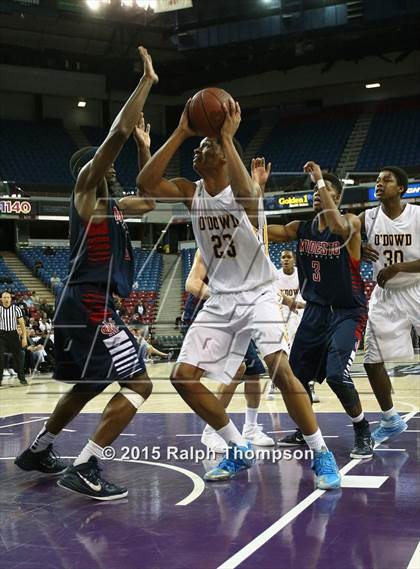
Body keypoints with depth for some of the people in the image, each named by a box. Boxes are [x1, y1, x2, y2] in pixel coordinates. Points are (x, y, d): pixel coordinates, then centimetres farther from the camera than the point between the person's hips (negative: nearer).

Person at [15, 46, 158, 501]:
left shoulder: (108, 203, 19)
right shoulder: (84, 188, -6)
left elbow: (148, 202, 33)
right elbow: (118, 133, -17)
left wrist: (145, 148, 29)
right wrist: (147, 80, -13)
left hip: (87, 305, 10)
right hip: (88, 305, -10)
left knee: (89, 386, 25)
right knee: (139, 384, -13)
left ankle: (37, 451, 36)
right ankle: (84, 469, -17)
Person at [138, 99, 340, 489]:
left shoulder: (245, 189, -15)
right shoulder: (190, 193, 1)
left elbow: (246, 196, -42)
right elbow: (145, 184, -16)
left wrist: (227, 137, -37)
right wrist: (180, 133, -17)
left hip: (257, 295, -6)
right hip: (220, 300, 6)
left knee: (281, 370, -23)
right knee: (183, 376, -2)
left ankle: (321, 455, -6)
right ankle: (239, 451, 12)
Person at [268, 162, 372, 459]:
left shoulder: (351, 222, -13)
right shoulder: (301, 228, 2)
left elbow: (338, 226, -37)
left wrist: (321, 180, -33)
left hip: (347, 313, -6)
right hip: (315, 310, 6)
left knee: (337, 375, -21)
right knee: (295, 374, 9)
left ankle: (363, 432, 0)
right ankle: (306, 431, 31)